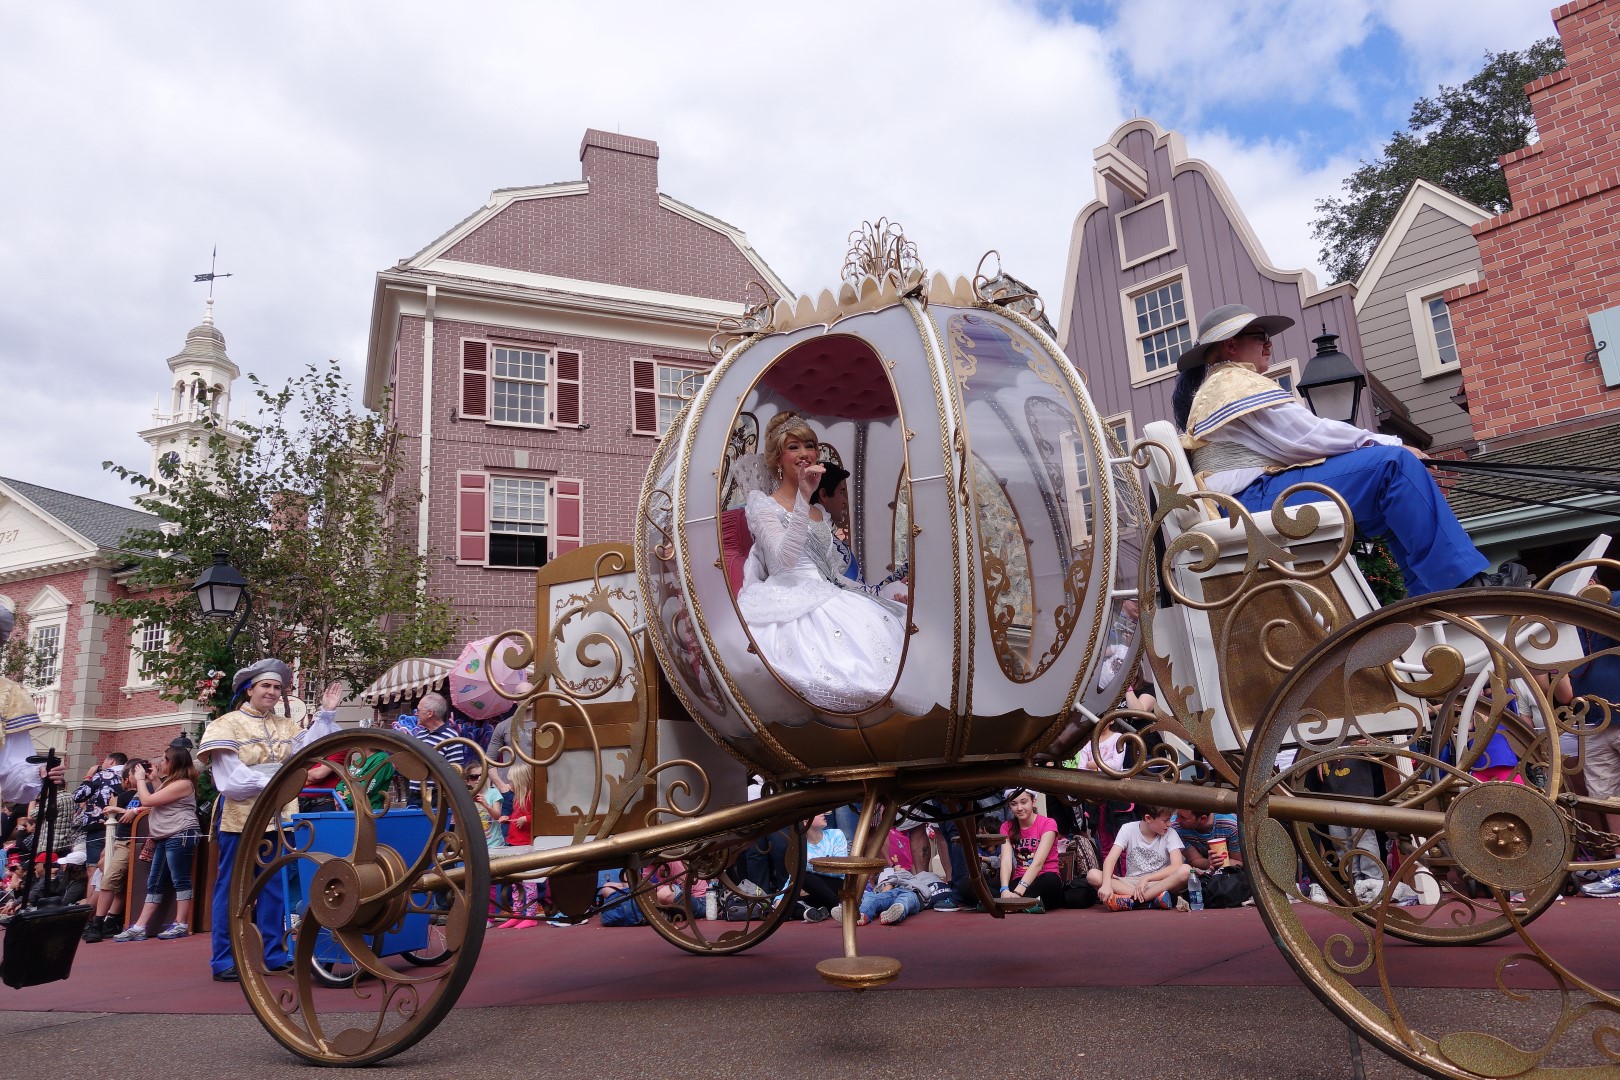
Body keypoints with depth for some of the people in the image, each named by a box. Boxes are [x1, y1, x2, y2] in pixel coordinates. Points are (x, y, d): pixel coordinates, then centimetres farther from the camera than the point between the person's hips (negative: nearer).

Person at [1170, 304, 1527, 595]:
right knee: (1394, 464, -17)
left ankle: (1431, 594, 1)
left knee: (1397, 491, 10)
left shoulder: (1211, 387, 27)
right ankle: (1464, 582, -17)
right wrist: (1388, 444, -3)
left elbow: (1290, 440, 23)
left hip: (1244, 511, 11)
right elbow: (1307, 437, -13)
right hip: (1257, 501, -11)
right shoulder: (1237, 383, -5)